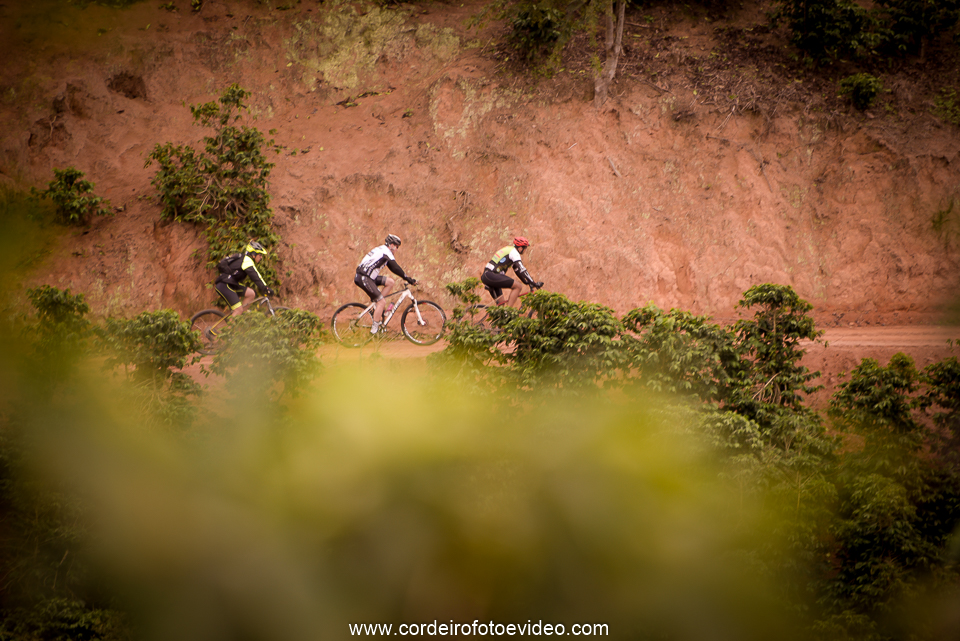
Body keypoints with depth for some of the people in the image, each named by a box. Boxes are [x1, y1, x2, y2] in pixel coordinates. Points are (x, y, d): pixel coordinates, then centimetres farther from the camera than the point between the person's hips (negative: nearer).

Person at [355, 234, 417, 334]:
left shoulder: (381, 250, 21)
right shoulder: (386, 252, -9)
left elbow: (392, 267, 27)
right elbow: (396, 268, -14)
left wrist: (405, 277, 25)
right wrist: (409, 279, -11)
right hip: (364, 278, -9)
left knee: (390, 282, 9)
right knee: (382, 302, -7)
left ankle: (377, 305, 9)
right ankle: (374, 328, -3)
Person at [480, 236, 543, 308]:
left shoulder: (509, 250, 23)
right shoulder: (514, 252, -8)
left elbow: (517, 269, 31)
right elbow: (521, 269, -16)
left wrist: (526, 281, 31)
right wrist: (533, 283, -17)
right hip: (492, 276, -10)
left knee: (501, 304, 15)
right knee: (518, 286, -13)